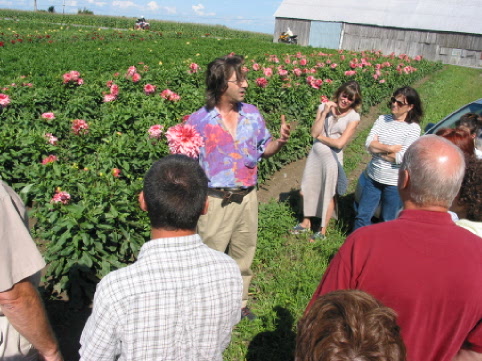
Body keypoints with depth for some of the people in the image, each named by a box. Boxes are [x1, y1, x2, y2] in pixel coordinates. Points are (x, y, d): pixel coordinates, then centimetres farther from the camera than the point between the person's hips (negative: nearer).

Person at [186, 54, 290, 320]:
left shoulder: (252, 114, 2)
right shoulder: (198, 121, -10)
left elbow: (263, 149, 11)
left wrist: (280, 141, -10)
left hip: (247, 198, 5)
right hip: (215, 201, -4)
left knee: (243, 256, 20)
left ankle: (238, 302, 42)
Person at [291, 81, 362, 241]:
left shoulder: (353, 117, -9)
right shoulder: (324, 107, -3)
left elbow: (340, 143, -16)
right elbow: (314, 133, -10)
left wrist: (320, 136, -8)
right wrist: (324, 114, -16)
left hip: (332, 157, -3)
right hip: (315, 153, 4)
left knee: (328, 193, 9)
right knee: (308, 190, 15)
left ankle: (323, 230, 26)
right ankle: (306, 222, 37)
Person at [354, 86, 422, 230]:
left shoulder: (413, 128, -10)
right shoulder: (382, 120, 3)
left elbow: (401, 157, -20)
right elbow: (368, 143, -8)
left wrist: (377, 149, -10)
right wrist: (390, 148, -17)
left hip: (394, 182, -4)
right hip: (373, 177, 4)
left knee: (389, 221, 11)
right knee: (362, 215, 13)